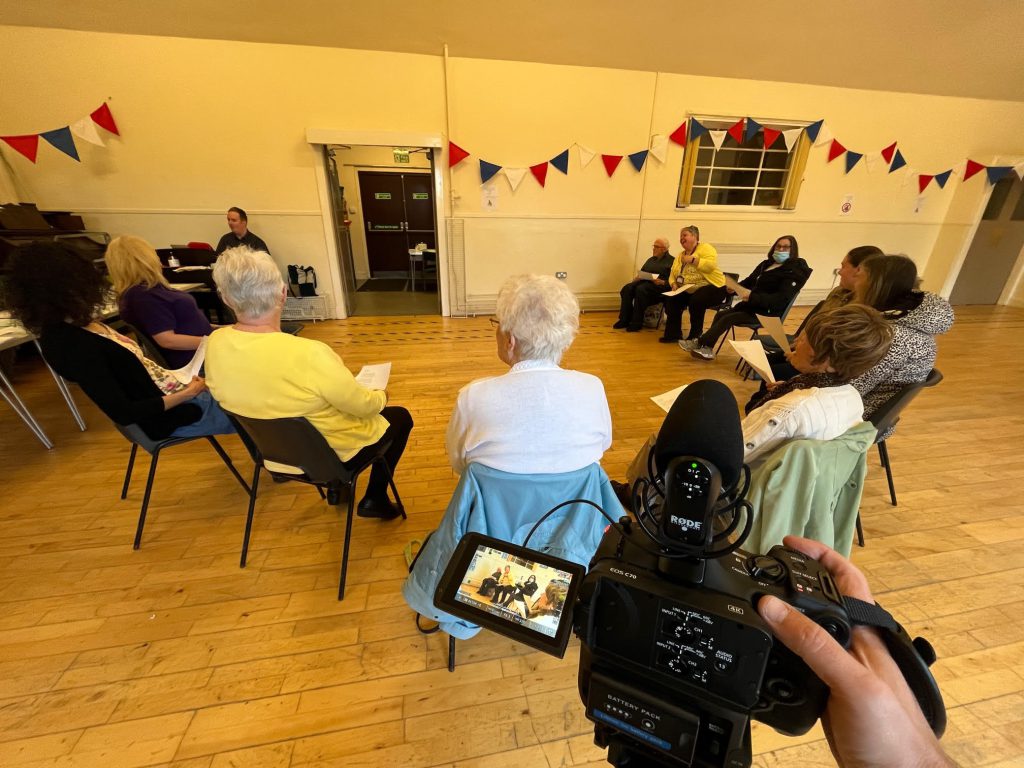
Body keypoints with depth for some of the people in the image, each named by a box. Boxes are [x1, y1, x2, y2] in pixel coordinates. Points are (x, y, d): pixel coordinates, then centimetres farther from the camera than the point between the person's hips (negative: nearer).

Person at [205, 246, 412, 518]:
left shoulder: (214, 344, -15)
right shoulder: (309, 354, -36)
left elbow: (260, 392, 2)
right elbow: (363, 406, -23)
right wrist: (381, 395, 0)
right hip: (330, 453, -6)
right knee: (401, 416, 18)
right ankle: (375, 499, 23)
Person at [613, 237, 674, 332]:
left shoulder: (671, 261, 4)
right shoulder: (651, 260, 27)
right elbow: (642, 272, 24)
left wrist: (662, 282, -23)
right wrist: (637, 277, 2)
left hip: (658, 286, -7)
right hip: (644, 282, 7)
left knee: (641, 289, -36)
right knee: (627, 288, -22)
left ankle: (637, 323, -32)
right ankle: (625, 320, -23)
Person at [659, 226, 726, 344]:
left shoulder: (705, 248, -5)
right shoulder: (680, 256, 15)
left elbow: (711, 265, -22)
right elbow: (672, 275, 14)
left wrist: (692, 259, -22)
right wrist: (674, 284, -7)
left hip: (712, 287, -7)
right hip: (690, 291, 7)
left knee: (695, 301, -33)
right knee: (671, 299, -14)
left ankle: (695, 336, -15)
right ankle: (673, 334, -4)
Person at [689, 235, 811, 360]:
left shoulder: (794, 271, -11)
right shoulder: (766, 264, 11)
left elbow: (781, 299, -24)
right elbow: (748, 281, 17)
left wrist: (752, 297, -35)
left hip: (768, 313, -8)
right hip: (751, 306, 8)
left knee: (727, 319, -20)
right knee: (720, 314, -8)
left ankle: (700, 343, -14)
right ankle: (705, 348, -14)